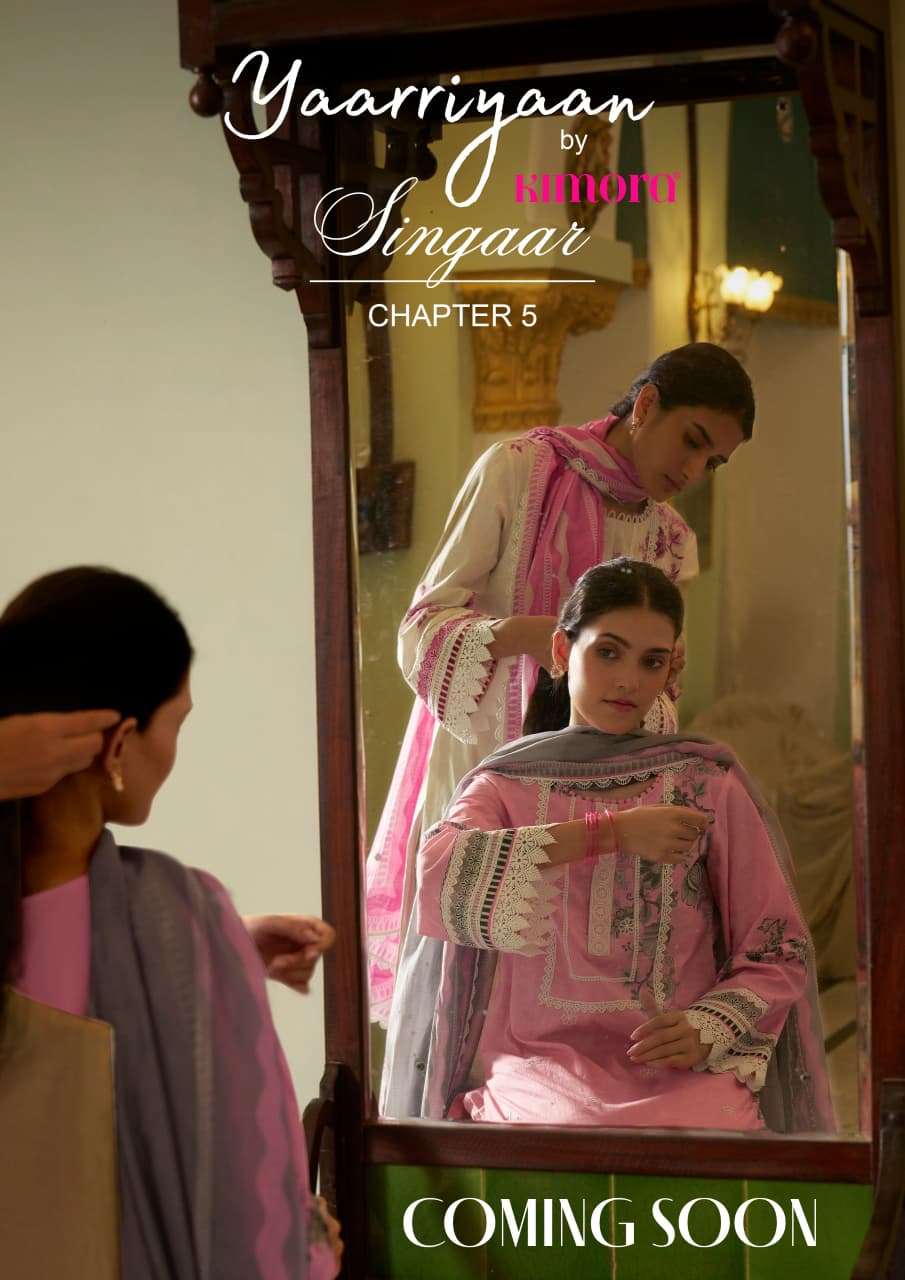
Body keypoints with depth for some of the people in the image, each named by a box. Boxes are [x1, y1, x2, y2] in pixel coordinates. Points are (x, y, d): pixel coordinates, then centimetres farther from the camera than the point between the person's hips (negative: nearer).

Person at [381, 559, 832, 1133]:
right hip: (541, 1061, -2)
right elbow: (438, 880, -12)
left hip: (680, 1070, 2)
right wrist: (609, 832, -12)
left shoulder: (707, 782, 13)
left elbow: (778, 954, 12)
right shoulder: (504, 786, 12)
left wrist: (706, 1030, -9)